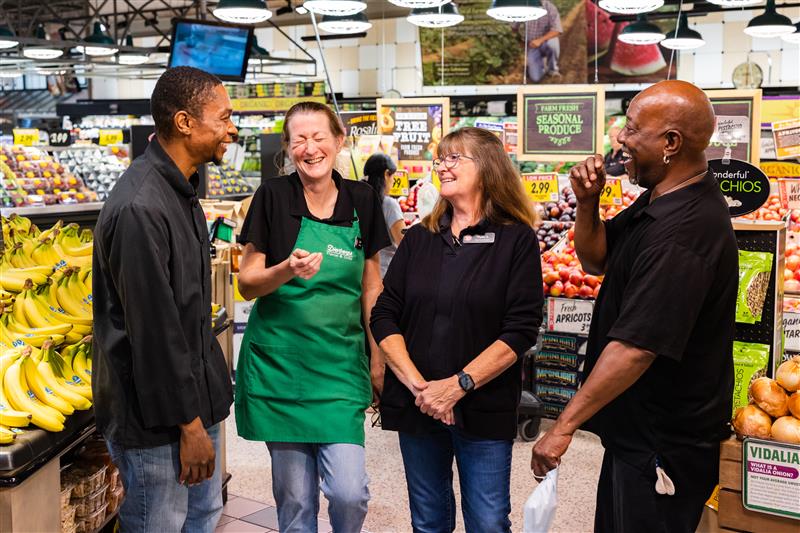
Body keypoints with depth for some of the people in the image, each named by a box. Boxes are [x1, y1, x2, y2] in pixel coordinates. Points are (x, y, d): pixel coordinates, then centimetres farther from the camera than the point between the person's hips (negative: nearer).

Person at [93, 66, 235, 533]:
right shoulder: (139, 208, -24)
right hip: (156, 417, -9)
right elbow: (154, 332, -24)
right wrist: (188, 424, -18)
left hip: (194, 397, 9)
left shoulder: (182, 191, 9)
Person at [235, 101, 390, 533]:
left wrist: (378, 356, 7)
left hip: (340, 363, 1)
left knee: (349, 491, -4)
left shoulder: (361, 199, 2)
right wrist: (288, 270, -23)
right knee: (294, 495, 7)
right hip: (279, 363, -1)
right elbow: (247, 284, -3)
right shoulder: (273, 196, -5)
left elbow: (370, 284, 10)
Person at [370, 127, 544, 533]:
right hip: (416, 407, 4)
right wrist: (418, 385, -12)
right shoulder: (418, 239, 7)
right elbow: (384, 317, 1)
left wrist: (458, 385, -18)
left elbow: (521, 329, -11)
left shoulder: (516, 239, -4)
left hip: (483, 409, -3)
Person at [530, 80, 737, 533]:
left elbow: (636, 348, -32)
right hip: (636, 428, 10)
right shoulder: (661, 199, 4)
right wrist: (588, 203, -6)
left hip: (663, 442, -10)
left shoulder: (682, 233, -29)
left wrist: (565, 426, -26)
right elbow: (597, 261, 14)